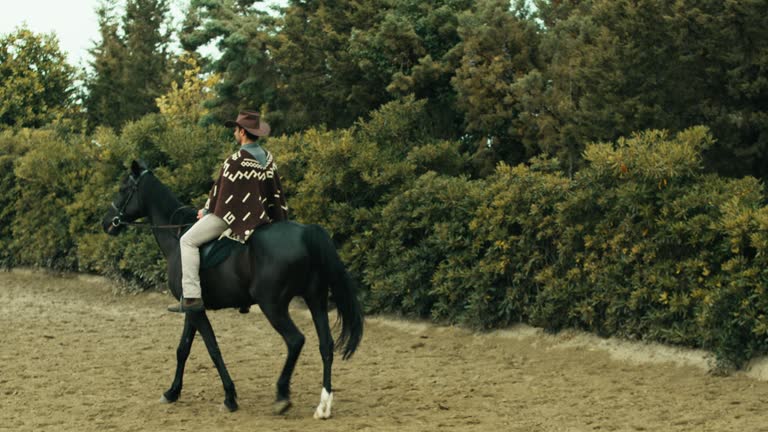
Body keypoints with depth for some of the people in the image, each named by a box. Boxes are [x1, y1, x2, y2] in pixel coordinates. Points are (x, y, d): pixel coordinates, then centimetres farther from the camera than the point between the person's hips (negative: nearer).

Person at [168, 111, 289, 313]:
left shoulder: (235, 161, -18)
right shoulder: (268, 159, 5)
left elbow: (220, 190, -10)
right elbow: (276, 193, 12)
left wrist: (206, 211, 7)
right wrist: (280, 219, 21)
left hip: (232, 214, -9)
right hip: (260, 217, 9)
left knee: (188, 241, -5)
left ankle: (191, 296, -16)